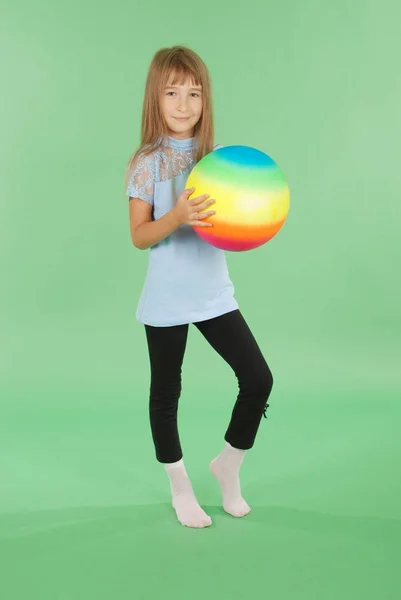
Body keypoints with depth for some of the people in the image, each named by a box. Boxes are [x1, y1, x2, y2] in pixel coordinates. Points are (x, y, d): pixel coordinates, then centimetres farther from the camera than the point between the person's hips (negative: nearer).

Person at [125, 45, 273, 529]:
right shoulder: (147, 164, -8)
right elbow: (139, 237, -10)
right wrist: (177, 217, -27)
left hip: (214, 293, 4)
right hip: (166, 300, -3)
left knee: (259, 379, 0)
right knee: (166, 392, 10)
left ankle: (228, 465, 25)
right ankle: (180, 488, 30)